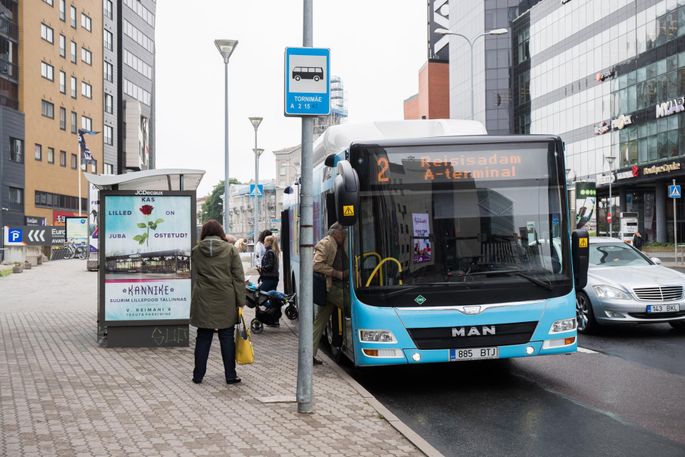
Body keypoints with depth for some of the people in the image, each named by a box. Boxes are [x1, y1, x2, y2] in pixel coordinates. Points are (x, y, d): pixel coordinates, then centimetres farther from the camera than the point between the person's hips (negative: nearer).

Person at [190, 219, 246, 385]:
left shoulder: (196, 251, 3)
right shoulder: (230, 249, -2)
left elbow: (195, 277, 10)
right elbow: (239, 277, -3)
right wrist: (241, 301, 0)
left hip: (203, 301, 1)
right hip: (226, 302, -1)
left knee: (203, 337, 9)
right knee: (227, 337, 6)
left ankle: (198, 375, 15)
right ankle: (230, 375, 10)